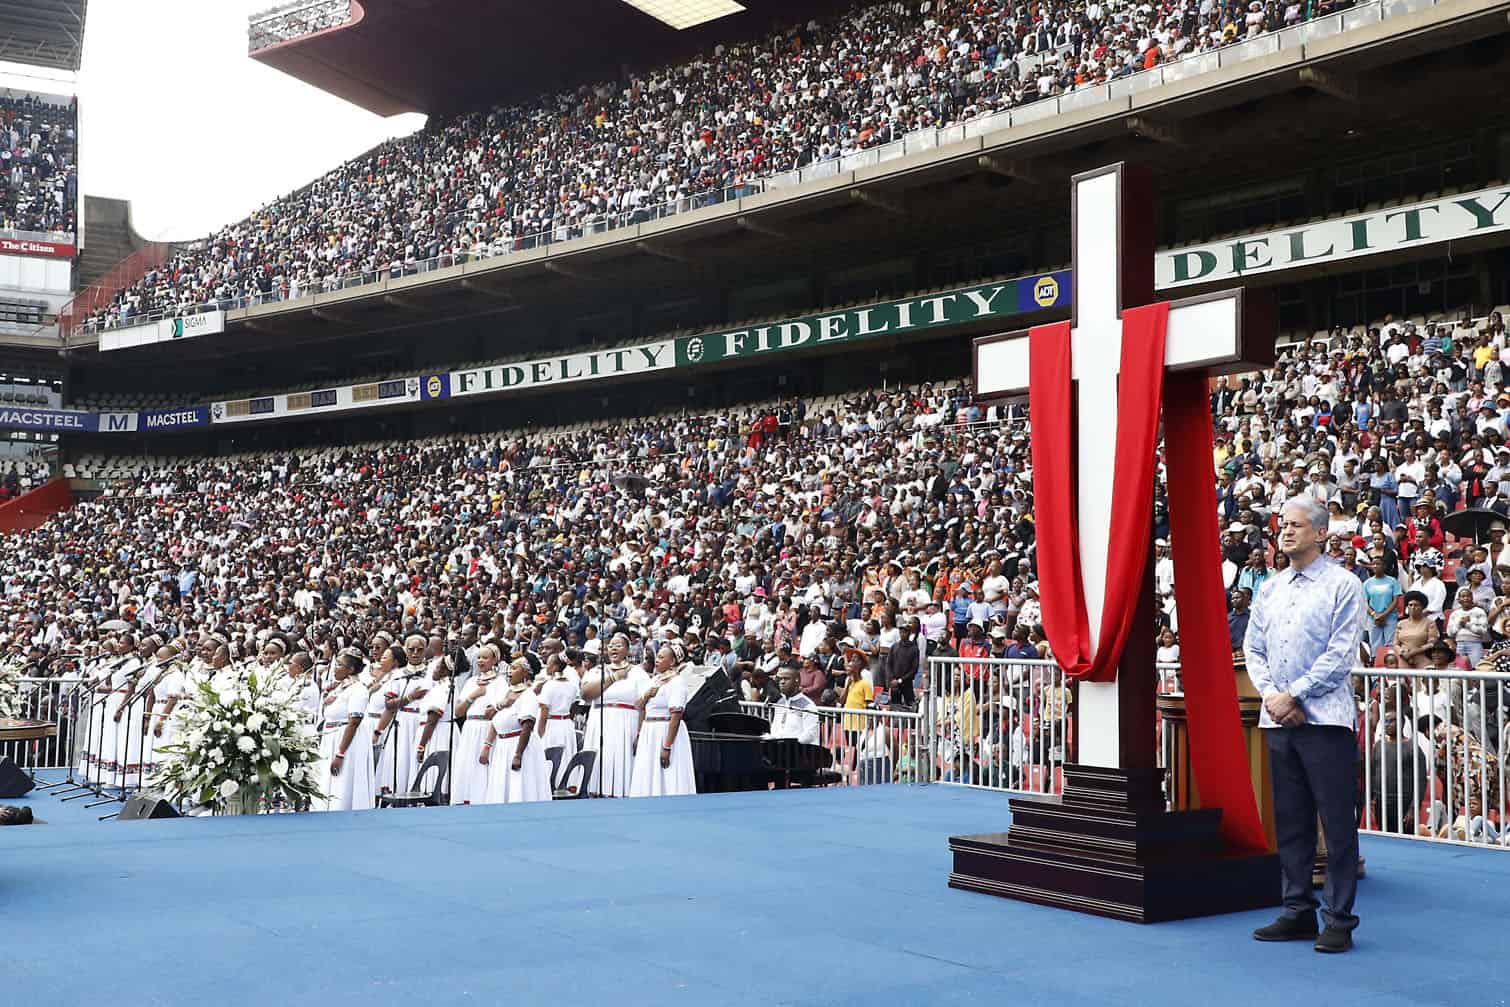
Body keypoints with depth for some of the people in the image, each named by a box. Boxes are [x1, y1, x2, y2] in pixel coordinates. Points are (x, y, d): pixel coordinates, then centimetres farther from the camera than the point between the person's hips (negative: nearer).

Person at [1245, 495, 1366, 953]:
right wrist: (1270, 695, -3)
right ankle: (1298, 912, 20)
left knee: (1337, 821, -2)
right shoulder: (1269, 589, 15)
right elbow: (1253, 648, 14)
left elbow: (1341, 653, -10)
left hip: (1325, 718, -6)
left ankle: (1339, 921, 4)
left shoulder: (1343, 585, -4)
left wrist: (1293, 695, -12)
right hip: (1278, 720, 6)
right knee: (1290, 821, 11)